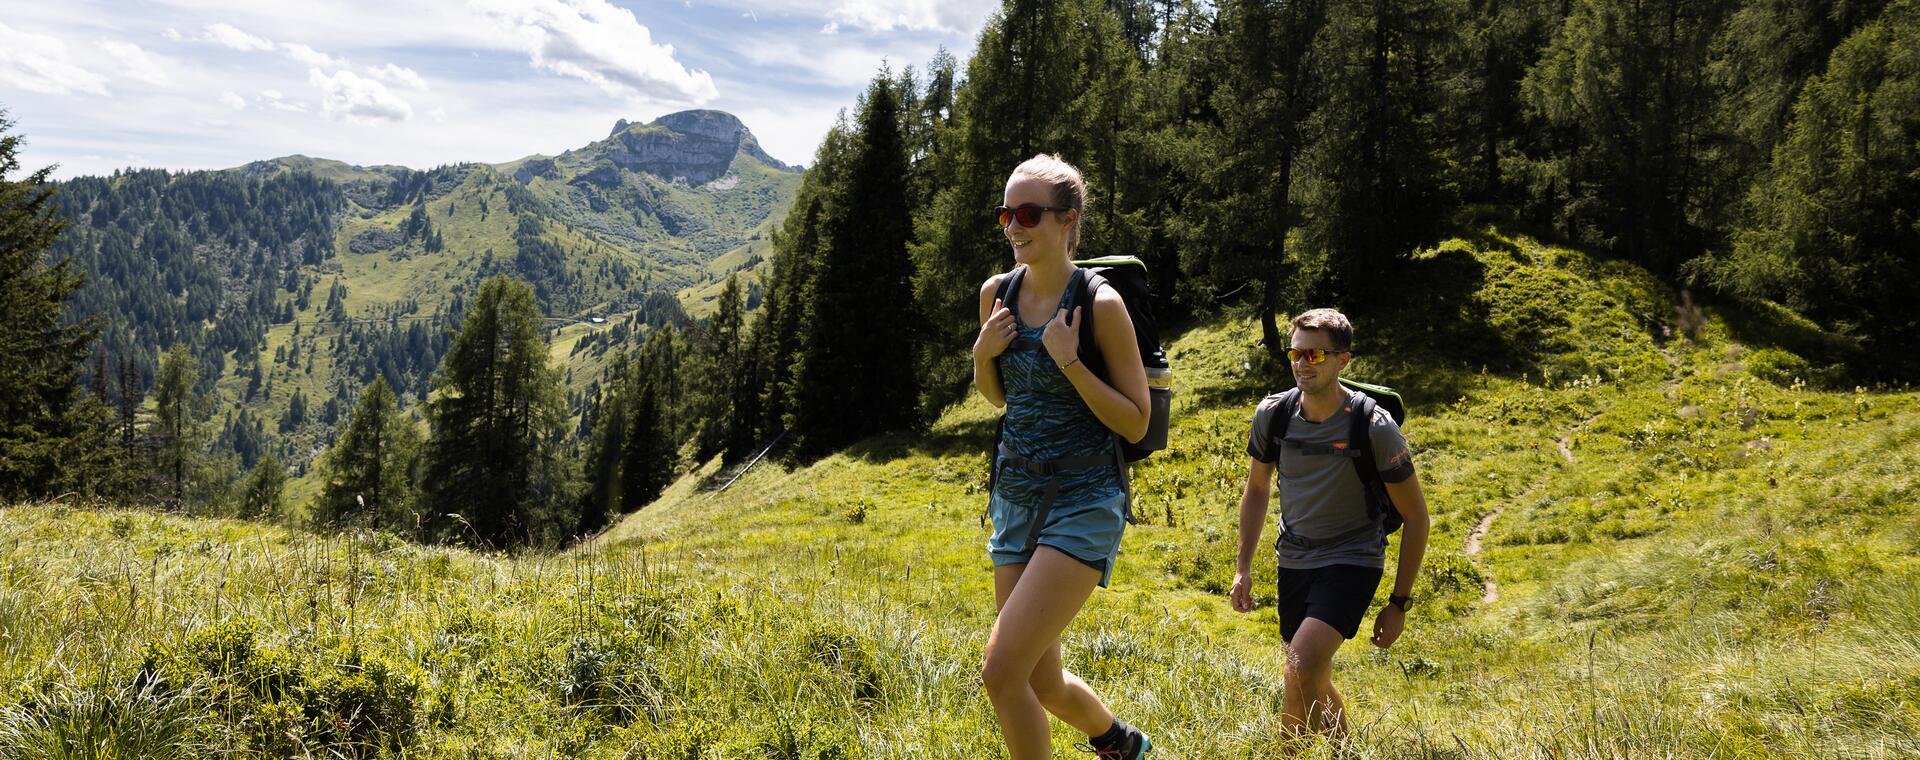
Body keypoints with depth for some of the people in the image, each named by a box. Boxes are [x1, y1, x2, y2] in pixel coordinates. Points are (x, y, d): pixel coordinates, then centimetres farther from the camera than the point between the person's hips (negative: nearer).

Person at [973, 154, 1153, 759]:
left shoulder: (1101, 304, -13)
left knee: (1001, 669, -17)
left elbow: (1136, 423, -10)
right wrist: (982, 352, -3)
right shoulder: (997, 293, 4)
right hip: (1016, 497, 7)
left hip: (1084, 501, -6)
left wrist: (1069, 363, -21)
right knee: (1040, 682, 14)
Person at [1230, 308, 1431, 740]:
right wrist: (1244, 568, 5)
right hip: (1293, 560, 5)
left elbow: (1415, 516, -8)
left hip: (1351, 559, -5)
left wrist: (1399, 603, -8)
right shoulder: (1272, 415, -7)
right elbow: (1257, 489, 10)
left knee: (1302, 667, -27)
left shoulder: (1374, 428, -18)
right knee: (1314, 686, 17)